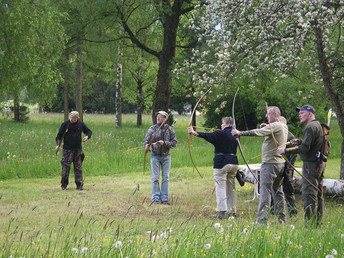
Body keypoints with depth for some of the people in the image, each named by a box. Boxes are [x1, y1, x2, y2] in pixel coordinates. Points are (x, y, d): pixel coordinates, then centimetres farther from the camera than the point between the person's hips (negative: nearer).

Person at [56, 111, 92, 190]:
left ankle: (79, 184, 9)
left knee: (78, 167, 4)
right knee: (66, 167, -6)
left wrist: (87, 136, -4)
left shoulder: (81, 124, 6)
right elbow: (59, 135, 0)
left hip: (78, 149, 3)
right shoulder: (65, 124, -2)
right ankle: (64, 185, 3)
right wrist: (58, 145, -15)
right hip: (67, 149, -2)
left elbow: (89, 131, 18)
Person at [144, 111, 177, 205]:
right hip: (155, 156, -1)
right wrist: (147, 145, -25)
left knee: (166, 178, 2)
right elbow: (146, 140, -2)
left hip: (166, 156, 1)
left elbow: (174, 143, -2)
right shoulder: (152, 129, 1)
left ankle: (165, 199, 7)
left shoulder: (170, 129, 1)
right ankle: (156, 198, 4)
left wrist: (164, 143, -17)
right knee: (155, 178, -2)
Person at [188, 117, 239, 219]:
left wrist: (194, 133, -19)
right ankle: (232, 211, 15)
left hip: (222, 163, -7)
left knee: (220, 187, -8)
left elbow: (209, 136, -18)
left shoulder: (221, 133, -9)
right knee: (231, 187, 13)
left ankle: (221, 211, -17)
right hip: (234, 162, 7)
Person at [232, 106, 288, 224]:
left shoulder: (274, 126, -13)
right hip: (280, 162, 9)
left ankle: (262, 219, -18)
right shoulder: (284, 127, 15)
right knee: (277, 191, 16)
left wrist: (240, 133, -26)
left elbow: (258, 133, -24)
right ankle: (282, 218, 19)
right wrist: (266, 128, 6)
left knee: (265, 191, -12)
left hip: (270, 163, -9)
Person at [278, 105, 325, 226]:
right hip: (320, 164, 10)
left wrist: (286, 150, -16)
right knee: (318, 195, 13)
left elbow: (305, 148, -22)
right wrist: (299, 142, 12)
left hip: (311, 164, -10)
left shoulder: (310, 127, -16)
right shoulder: (318, 125, 16)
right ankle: (317, 222, 19)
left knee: (309, 195, -9)